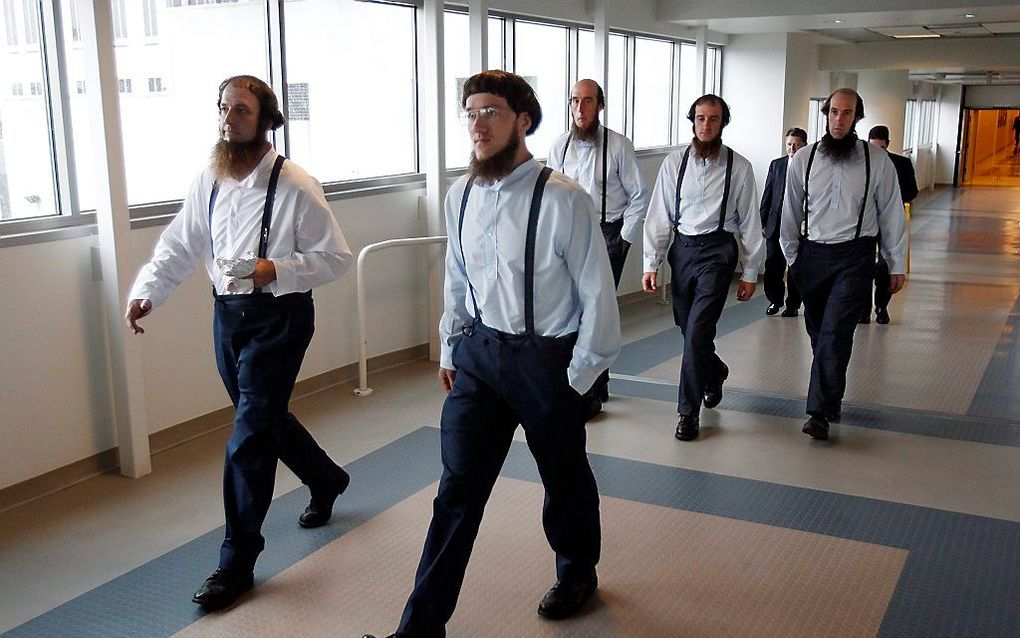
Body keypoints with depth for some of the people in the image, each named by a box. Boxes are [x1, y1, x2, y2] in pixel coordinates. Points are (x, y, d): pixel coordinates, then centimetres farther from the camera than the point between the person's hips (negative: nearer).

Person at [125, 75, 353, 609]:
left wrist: (275, 270, -25)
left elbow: (336, 257, -12)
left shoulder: (294, 186, -15)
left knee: (248, 439, -6)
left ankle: (237, 562, 8)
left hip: (278, 319, -6)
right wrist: (145, 293, -7)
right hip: (228, 314, 7)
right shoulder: (208, 182, 3)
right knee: (267, 419, 21)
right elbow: (178, 246, 8)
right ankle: (326, 480, 49)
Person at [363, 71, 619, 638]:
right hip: (479, 354, 4)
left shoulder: (563, 199, -17)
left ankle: (578, 574, 46)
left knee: (565, 477, 17)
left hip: (547, 358, -4)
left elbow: (597, 293, -12)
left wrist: (580, 373, -8)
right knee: (458, 486, 4)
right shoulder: (462, 197, 2)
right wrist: (451, 350, 14)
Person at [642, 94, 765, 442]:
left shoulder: (738, 167, -2)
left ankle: (689, 410, 2)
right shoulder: (674, 163, 4)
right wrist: (651, 264, 0)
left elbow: (749, 221, 2)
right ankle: (715, 374, 46)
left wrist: (750, 273, 2)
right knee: (688, 329, 14)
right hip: (682, 248, 4)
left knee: (697, 331, -11)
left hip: (718, 250, -3)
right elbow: (659, 215, 5)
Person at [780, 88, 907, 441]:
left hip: (855, 257, -3)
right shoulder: (803, 158, 3)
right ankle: (832, 400, 30)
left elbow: (891, 213, 5)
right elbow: (791, 211, 11)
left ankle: (820, 412, -12)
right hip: (812, 254, 3)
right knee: (819, 333, 11)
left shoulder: (876, 160, 0)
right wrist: (792, 257, 13)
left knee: (835, 333, -14)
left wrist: (897, 265, 7)